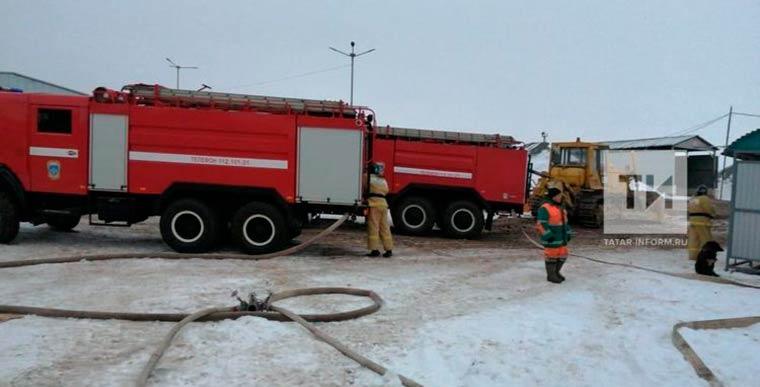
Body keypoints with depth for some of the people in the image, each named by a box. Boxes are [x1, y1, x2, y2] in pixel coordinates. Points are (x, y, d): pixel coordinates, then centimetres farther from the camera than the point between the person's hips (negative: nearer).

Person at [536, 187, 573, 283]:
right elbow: (541, 224, -19)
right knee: (552, 255, -1)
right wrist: (548, 235, -21)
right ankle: (550, 275, 11)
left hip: (561, 237, 9)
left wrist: (568, 233, 14)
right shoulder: (545, 208, -15)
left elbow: (564, 221, 19)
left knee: (562, 254, 12)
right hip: (551, 237, -9)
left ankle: (556, 272, 27)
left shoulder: (559, 207, 12)